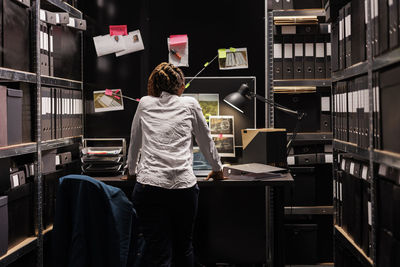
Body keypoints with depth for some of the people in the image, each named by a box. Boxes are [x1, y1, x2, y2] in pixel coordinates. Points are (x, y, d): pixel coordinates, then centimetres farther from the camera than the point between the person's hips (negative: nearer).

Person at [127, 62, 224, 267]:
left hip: (148, 186, 0)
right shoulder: (189, 104, 11)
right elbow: (206, 141, 23)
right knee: (184, 248, 18)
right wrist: (217, 168, 39)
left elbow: (134, 142, 26)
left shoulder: (145, 104, 14)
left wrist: (132, 170, 43)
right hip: (184, 186, 0)